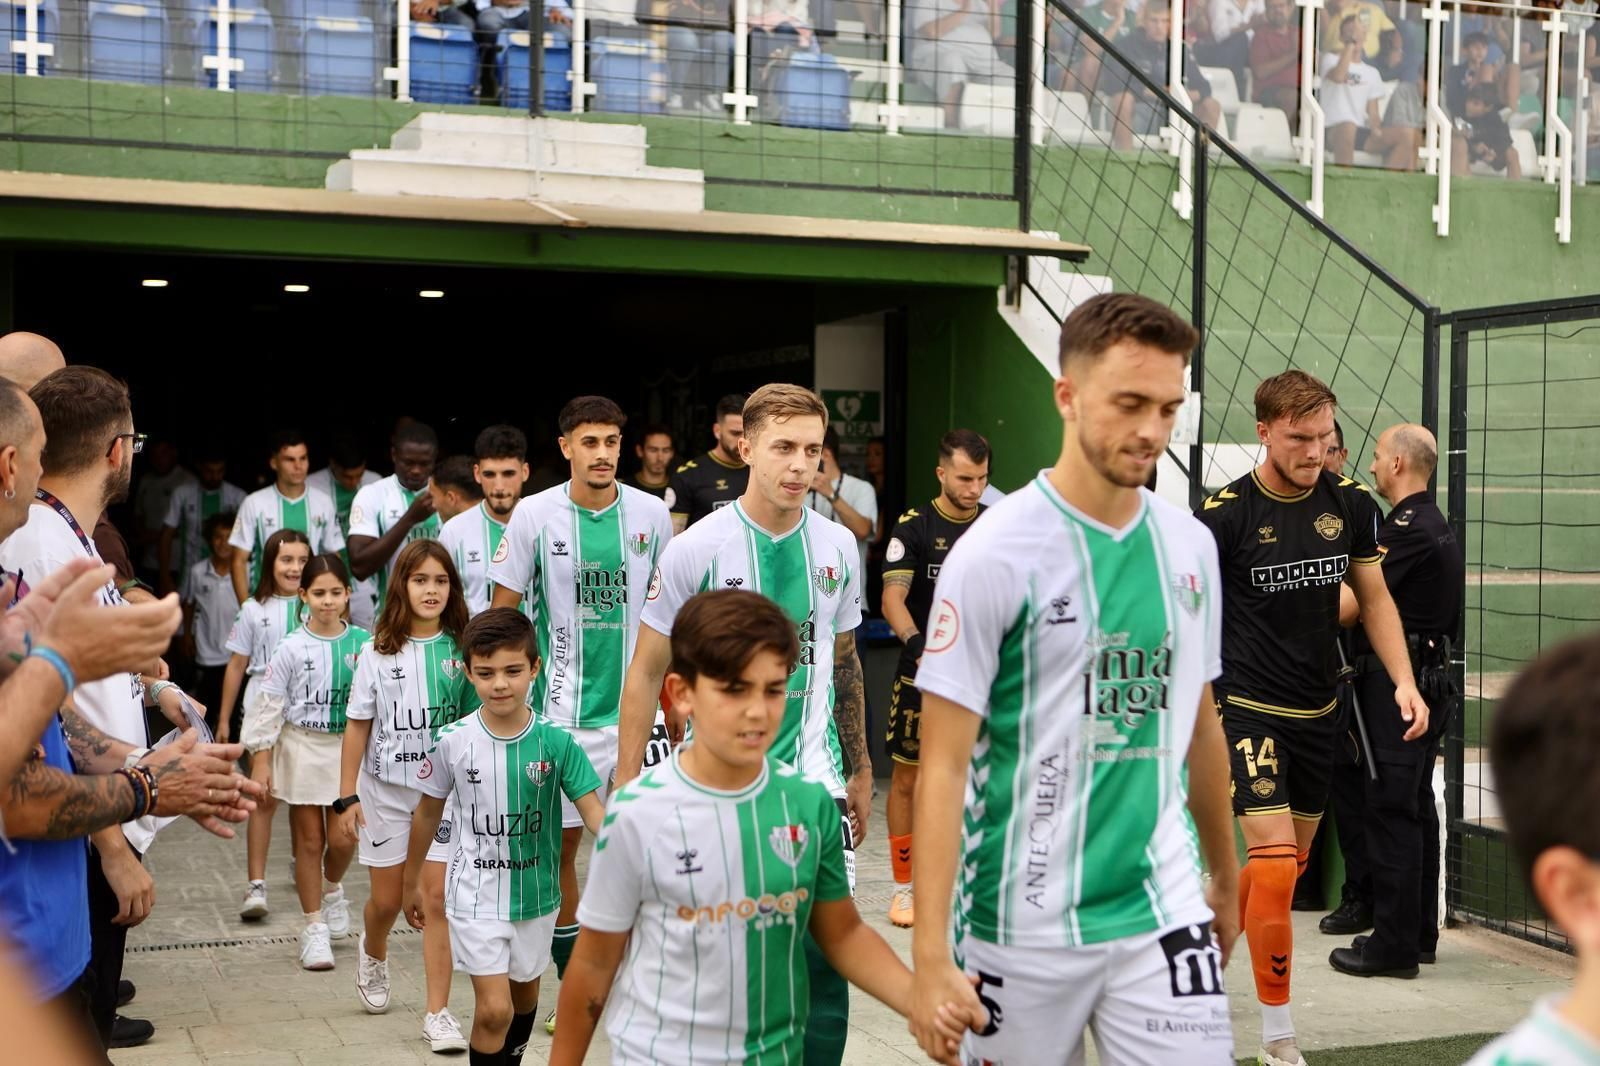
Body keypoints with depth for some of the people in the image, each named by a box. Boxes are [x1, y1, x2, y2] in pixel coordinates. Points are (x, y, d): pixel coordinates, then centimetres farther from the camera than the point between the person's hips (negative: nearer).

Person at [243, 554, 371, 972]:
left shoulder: (362, 643, -1)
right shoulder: (292, 647, -5)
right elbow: (271, 705, -2)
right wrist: (261, 758, -5)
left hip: (348, 748, 1)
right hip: (303, 748, -1)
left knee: (342, 840, -1)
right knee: (309, 840, 4)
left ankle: (332, 888, 33)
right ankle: (314, 928, 15)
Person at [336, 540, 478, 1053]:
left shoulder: (460, 650, -3)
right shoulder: (379, 652, -3)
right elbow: (357, 726, -1)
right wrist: (347, 797, -3)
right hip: (387, 789, 1)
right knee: (387, 900, 13)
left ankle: (438, 1012, 1)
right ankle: (373, 953, 47)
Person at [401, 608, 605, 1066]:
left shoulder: (556, 742, -14)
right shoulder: (453, 741, -12)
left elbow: (595, 813, -15)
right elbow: (428, 812, 3)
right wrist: (411, 883, 12)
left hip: (535, 891, 2)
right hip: (477, 894, -2)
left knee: (524, 993, 21)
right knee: (494, 1008, -10)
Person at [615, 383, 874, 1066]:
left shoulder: (838, 547, 5)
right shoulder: (697, 548, -7)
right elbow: (647, 671, -2)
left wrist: (861, 772, 21)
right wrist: (626, 789, -5)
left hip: (815, 781, 3)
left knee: (825, 953, -1)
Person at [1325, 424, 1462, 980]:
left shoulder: (1406, 528, -16)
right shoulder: (1438, 526, 17)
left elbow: (1348, 606, -20)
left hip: (1396, 681, -10)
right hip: (1428, 679, 10)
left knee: (1389, 810, -6)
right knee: (1416, 806, 14)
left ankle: (1393, 944, -3)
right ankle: (1418, 933, 21)